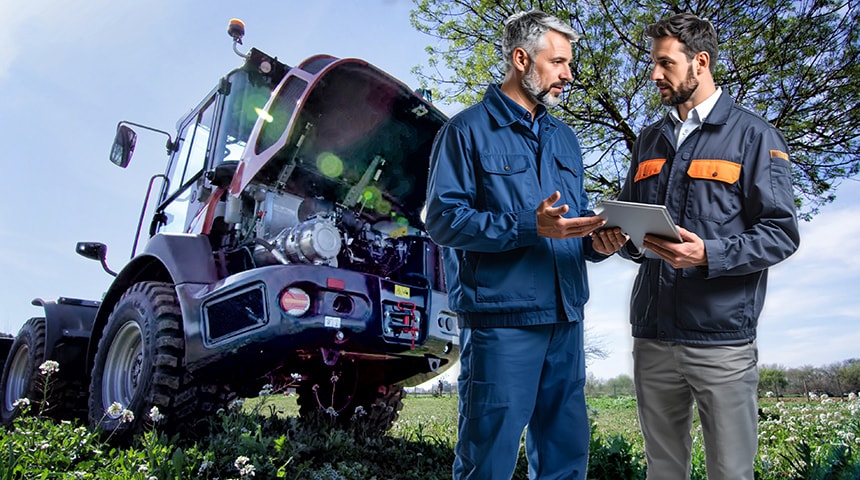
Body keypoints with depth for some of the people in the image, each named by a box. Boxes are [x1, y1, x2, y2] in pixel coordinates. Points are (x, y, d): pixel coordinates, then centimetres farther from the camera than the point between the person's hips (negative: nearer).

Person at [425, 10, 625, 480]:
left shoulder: (564, 138, 18)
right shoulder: (467, 131, -2)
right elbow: (443, 219, -13)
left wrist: (597, 243, -2)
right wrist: (529, 228, -21)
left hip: (565, 321, 7)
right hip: (500, 320, -6)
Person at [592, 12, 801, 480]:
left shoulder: (754, 135, -2)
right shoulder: (650, 140, 14)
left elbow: (781, 233, -7)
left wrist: (708, 254, -23)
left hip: (722, 340, -4)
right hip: (652, 335, 5)